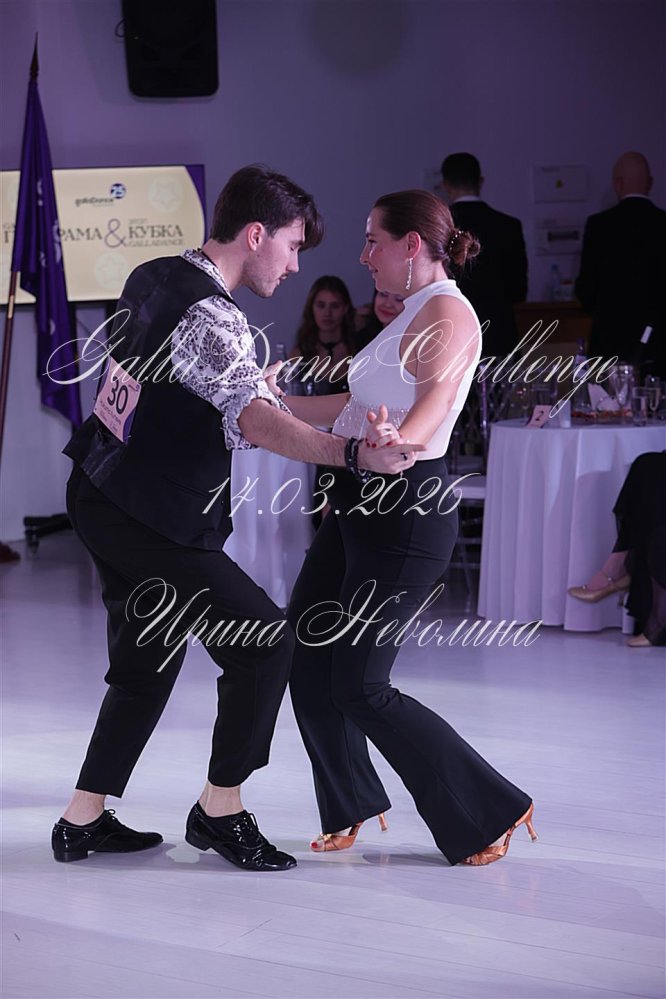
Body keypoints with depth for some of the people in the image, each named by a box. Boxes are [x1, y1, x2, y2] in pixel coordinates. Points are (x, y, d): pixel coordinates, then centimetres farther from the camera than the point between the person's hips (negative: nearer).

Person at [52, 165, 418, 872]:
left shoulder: (150, 276, 7)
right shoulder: (210, 318, -22)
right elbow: (258, 422, -36)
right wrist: (354, 455, -47)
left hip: (98, 496, 10)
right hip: (153, 521, -10)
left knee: (146, 662, 19)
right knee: (263, 642, -3)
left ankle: (83, 820, 25)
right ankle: (220, 810, 7)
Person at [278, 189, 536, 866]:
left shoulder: (448, 313, -14)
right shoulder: (410, 315, 18)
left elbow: (436, 394, -33)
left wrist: (395, 441, -53)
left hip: (405, 511, -10)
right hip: (361, 503, 10)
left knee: (359, 687, -7)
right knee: (304, 658, 10)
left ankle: (491, 813, 6)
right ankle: (352, 807, 28)